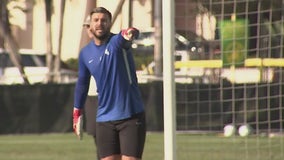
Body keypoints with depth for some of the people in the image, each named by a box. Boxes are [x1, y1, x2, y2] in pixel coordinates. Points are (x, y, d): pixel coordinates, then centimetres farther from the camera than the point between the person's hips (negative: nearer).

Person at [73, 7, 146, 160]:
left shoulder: (116, 41, -10)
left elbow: (124, 38, -36)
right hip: (104, 119, 4)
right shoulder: (85, 53, 6)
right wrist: (76, 114, 22)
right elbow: (82, 84, 20)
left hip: (131, 115, -4)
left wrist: (129, 34, -60)